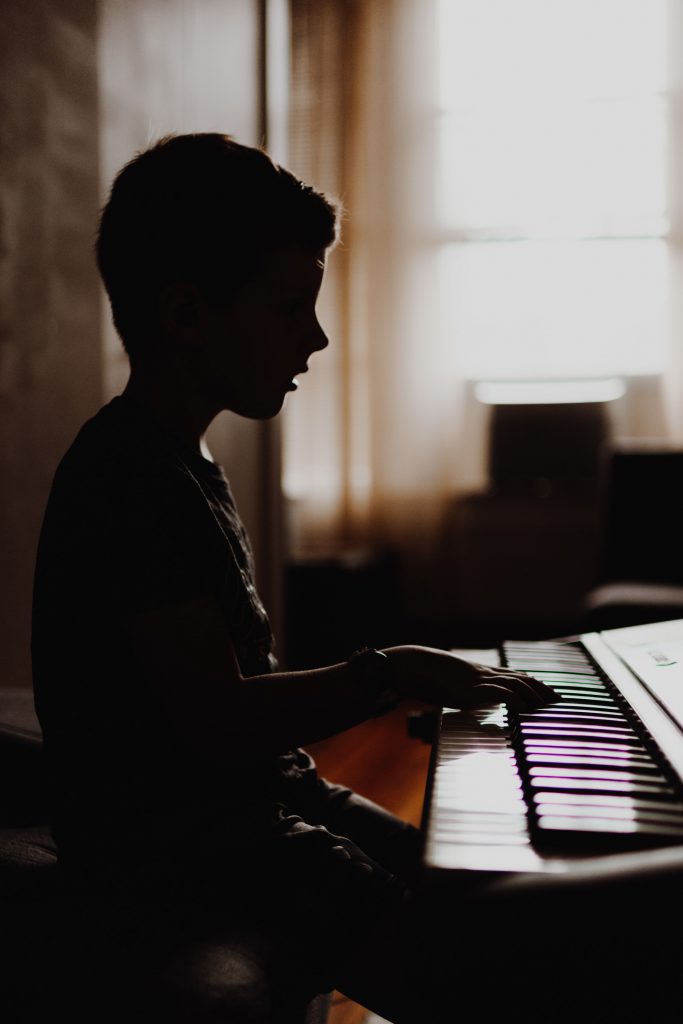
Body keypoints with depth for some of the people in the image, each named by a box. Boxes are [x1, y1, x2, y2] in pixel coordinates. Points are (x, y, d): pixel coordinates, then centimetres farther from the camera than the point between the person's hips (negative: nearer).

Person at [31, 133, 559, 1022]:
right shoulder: (131, 477, -19)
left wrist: (389, 685, 6)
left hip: (253, 809, 10)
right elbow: (219, 724, -24)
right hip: (179, 859, -10)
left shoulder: (181, 464, 13)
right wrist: (389, 671, -13)